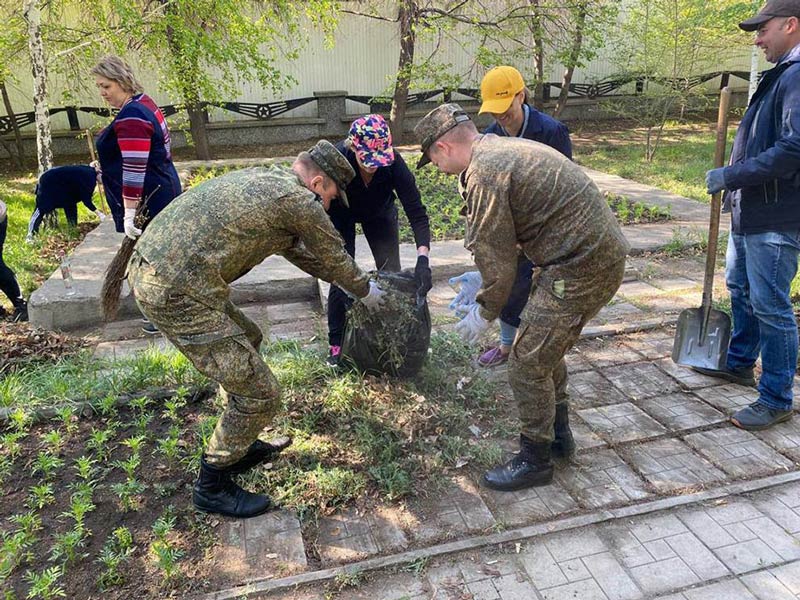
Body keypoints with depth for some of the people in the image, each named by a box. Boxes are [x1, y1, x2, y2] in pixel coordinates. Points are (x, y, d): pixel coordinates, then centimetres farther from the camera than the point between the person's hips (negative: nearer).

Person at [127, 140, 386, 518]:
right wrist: (366, 292, 28)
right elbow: (335, 257, 7)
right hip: (178, 292, -10)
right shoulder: (300, 200, -8)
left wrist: (353, 280, 41)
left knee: (246, 340, 27)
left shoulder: (261, 179, 21)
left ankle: (239, 446, 39)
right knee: (259, 393, -1)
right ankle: (212, 487, 19)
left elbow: (295, 249, 32)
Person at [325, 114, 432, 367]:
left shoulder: (393, 162, -35)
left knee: (392, 273, -2)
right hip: (341, 216, -1)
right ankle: (336, 344, 6)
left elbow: (417, 213, -33)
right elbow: (329, 221, -34)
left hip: (379, 212, 2)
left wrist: (423, 259, -45)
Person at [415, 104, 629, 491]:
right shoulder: (503, 150, 15)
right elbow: (501, 241, 22)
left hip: (581, 266, -10)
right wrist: (483, 284, 26)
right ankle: (557, 433, 39)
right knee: (545, 349, 23)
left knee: (527, 364, 0)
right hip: (603, 253, 10)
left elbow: (496, 259, -13)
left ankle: (535, 460, 17)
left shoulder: (484, 173, -17)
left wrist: (484, 313, 2)